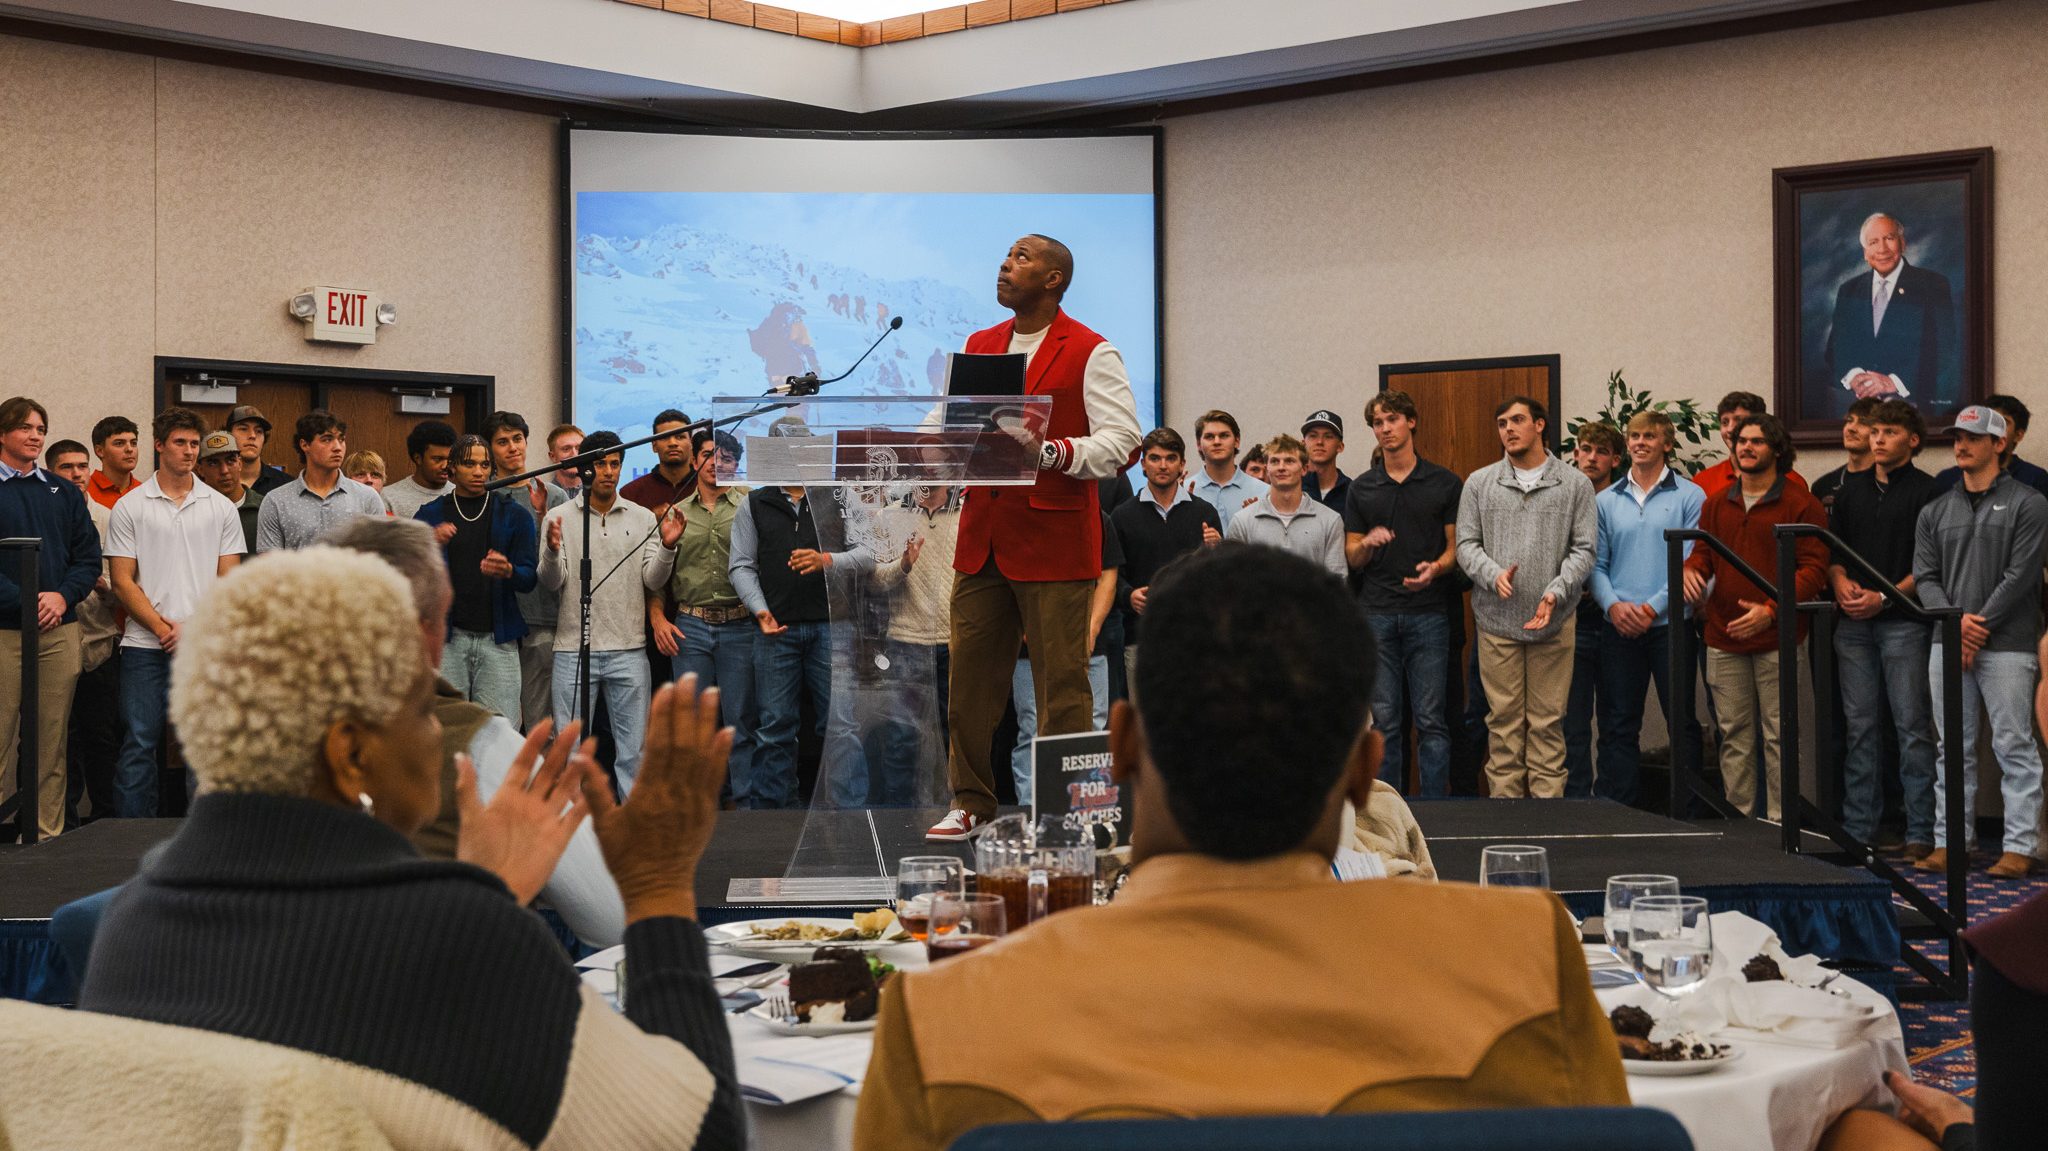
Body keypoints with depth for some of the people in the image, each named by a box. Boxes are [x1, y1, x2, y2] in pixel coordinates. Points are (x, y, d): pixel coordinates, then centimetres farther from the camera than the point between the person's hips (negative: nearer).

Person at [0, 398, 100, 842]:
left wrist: (63, 596, -7)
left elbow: (88, 556, 11)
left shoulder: (64, 494, 16)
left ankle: (48, 834, 10)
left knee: (52, 739, 5)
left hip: (60, 630, 4)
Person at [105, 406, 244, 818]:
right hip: (145, 646, -1)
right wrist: (163, 629, -10)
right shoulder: (129, 508, 4)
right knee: (138, 745, -2)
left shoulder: (222, 508, 9)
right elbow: (122, 582, 0)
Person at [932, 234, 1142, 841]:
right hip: (982, 537, 6)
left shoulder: (1091, 353, -3)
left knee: (1061, 687, -2)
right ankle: (971, 801, 21)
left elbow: (1122, 442, -10)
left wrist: (1054, 453, -24)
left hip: (1054, 540, -6)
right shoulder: (977, 346, 17)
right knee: (968, 677, 9)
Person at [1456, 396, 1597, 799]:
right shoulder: (1479, 483, 8)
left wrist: (1556, 592, -14)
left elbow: (1584, 549, 1)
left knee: (1548, 721, 2)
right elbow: (1466, 544, 5)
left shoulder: (1575, 484, 4)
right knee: (1504, 720, 4)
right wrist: (1494, 574, -14)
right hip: (1497, 620, 1)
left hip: (1554, 622, -1)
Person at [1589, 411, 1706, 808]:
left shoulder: (1689, 496, 0)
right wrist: (1612, 605, -9)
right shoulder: (1606, 500, 10)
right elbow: (1596, 563, 8)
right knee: (1617, 726, 5)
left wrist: (1652, 608, -13)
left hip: (1670, 625, -3)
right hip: (1618, 627, 3)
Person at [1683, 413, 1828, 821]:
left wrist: (1771, 610, -18)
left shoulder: (1800, 504, -2)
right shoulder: (1716, 504, 14)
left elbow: (1814, 568, -7)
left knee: (1778, 736, -2)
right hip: (1723, 638, 5)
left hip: (1776, 639, -5)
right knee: (1734, 737, 9)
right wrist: (1690, 569, -8)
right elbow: (1703, 551, 17)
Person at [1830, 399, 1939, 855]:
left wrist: (1884, 597, -14)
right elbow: (1831, 549, 17)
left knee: (1912, 726, -4)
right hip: (1854, 624, 5)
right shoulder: (1851, 489, 15)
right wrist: (1840, 582, -2)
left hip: (1903, 622, -5)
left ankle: (1921, 832, 0)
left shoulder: (1926, 491, -1)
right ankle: (1858, 830, 12)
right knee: (1859, 726, 7)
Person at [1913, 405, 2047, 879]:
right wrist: (1956, 622, -8)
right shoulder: (1935, 511, 15)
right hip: (1947, 643, 5)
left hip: (2007, 645, -4)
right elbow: (1925, 577, 8)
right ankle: (1949, 843, 12)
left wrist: (1981, 625, -12)